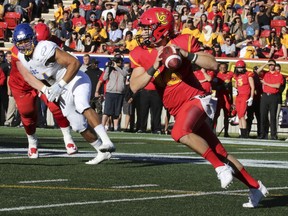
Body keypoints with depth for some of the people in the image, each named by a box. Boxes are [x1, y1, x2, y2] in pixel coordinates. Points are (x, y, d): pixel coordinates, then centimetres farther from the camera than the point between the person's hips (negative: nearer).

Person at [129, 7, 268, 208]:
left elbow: (213, 65, -12)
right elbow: (135, 86, -11)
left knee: (180, 132, -34)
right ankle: (255, 187, 20)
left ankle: (221, 167, -23)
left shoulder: (183, 42, -10)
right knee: (218, 152, 9)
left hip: (195, 99, -6)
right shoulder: (140, 54, 0)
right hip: (178, 110, 6)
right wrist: (154, 66, -22)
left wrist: (187, 55, -23)